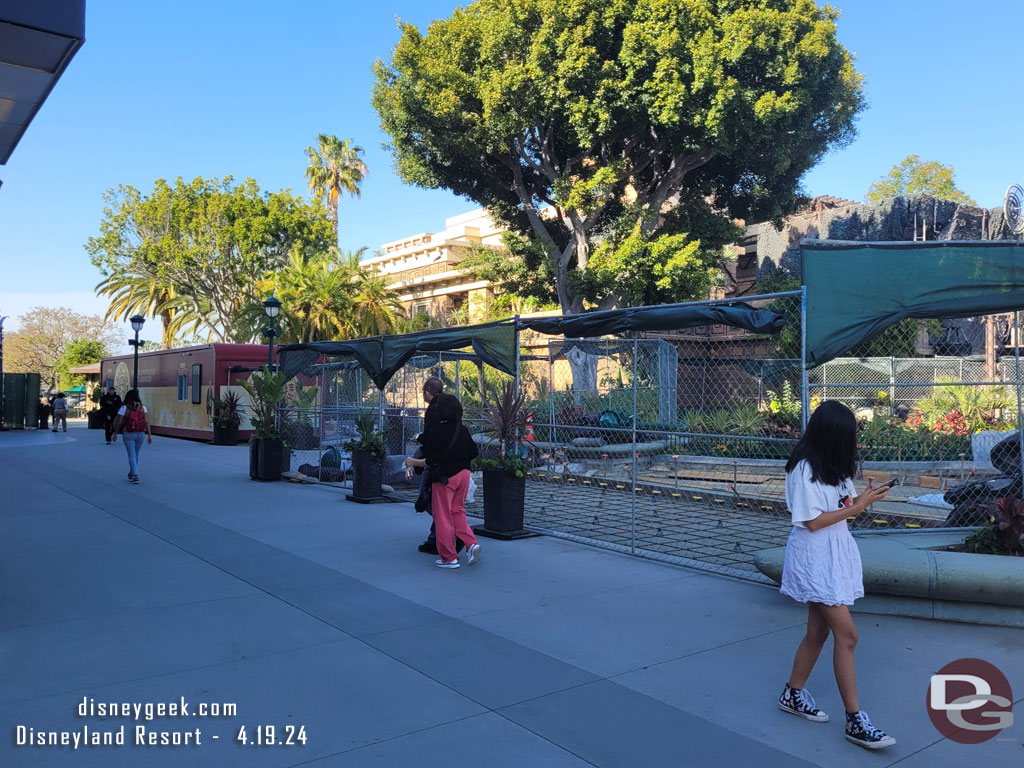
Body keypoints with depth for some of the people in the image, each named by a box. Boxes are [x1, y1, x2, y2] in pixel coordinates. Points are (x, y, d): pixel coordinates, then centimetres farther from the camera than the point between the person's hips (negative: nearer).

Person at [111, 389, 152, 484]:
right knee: (135, 455, 18)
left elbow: (118, 422, -7)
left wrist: (115, 434, 4)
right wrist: (149, 435, -2)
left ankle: (135, 476, -9)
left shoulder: (124, 408, -6)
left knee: (132, 456, 1)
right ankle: (131, 474, 32)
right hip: (140, 434, 2)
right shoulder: (142, 407, -1)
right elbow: (147, 422, -5)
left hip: (129, 434, -2)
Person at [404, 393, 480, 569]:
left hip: (444, 477, -6)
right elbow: (473, 454, 7)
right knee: (457, 511, 20)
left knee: (443, 516, 7)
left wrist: (413, 462, -1)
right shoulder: (463, 430, 1)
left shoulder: (434, 432, -15)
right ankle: (471, 544, 3)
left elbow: (431, 462, -17)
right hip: (463, 474, 6)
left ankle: (449, 558, 13)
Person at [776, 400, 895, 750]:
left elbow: (843, 504, 10)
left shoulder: (833, 466, 10)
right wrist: (857, 507, -19)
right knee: (846, 634, -9)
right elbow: (812, 522, -19)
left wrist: (864, 498, -10)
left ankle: (794, 694, 30)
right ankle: (855, 721, -2)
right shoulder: (804, 469, -18)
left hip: (834, 554, 9)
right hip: (814, 556, -9)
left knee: (819, 631, 15)